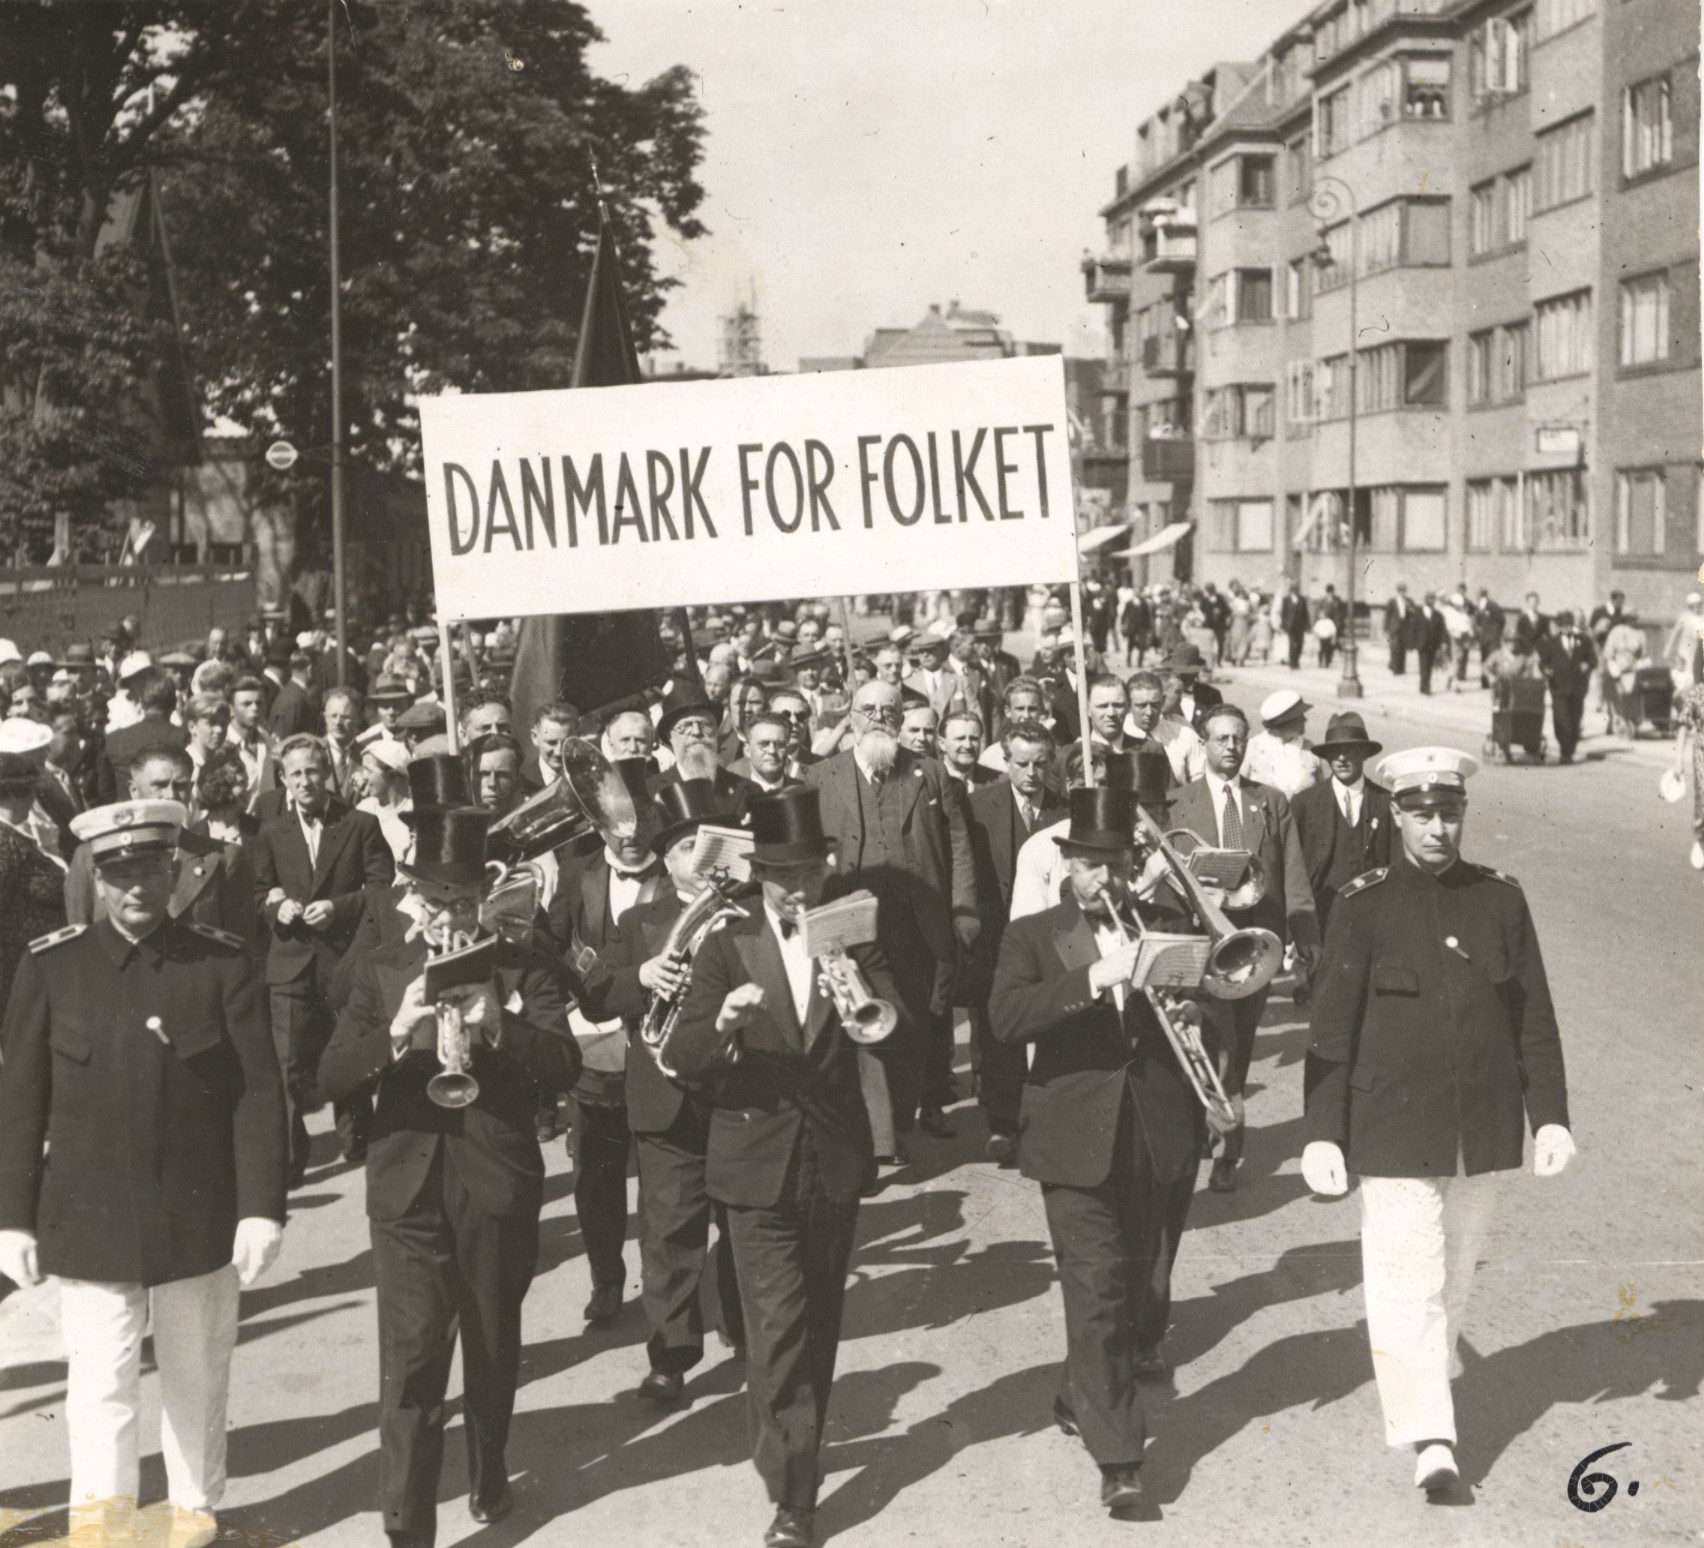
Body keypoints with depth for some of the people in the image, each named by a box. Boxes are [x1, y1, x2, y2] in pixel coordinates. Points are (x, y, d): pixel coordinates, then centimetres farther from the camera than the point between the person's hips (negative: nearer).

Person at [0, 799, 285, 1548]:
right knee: (102, 1381, 1)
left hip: (199, 1219, 0)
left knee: (197, 1380, 15)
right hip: (89, 1222, 0)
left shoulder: (223, 964, -5)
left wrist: (262, 1207, -10)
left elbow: (259, 1092, -5)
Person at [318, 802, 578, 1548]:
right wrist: (397, 1031, -22)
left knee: (494, 1349, 17)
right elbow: (332, 1079, -5)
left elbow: (565, 1061, -11)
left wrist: (496, 1024, -27)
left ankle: (489, 1473, 40)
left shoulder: (520, 967, 1)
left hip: (499, 1184, 1)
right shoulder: (380, 970, 4)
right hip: (407, 1186, 0)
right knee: (409, 1364, -7)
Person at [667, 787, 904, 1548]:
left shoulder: (854, 940, 2)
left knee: (818, 1323, 16)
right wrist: (721, 1022, -32)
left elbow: (901, 1034, -9)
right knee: (779, 1326, -10)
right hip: (759, 1164, -3)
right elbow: (683, 1059, -12)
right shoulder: (726, 949, -3)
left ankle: (785, 1448, 36)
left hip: (834, 1162, 3)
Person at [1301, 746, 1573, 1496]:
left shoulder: (1501, 899, 3)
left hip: (1483, 1128, 3)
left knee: (1456, 1271, 16)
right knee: (1408, 1279, -8)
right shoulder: (1363, 906, -5)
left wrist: (1551, 1116, 3)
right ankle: (1431, 1438, -5)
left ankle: (1430, 1370, 39)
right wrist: (1322, 1131, -8)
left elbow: (1534, 1017, 7)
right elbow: (1331, 1030, -4)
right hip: (1394, 1129, -3)